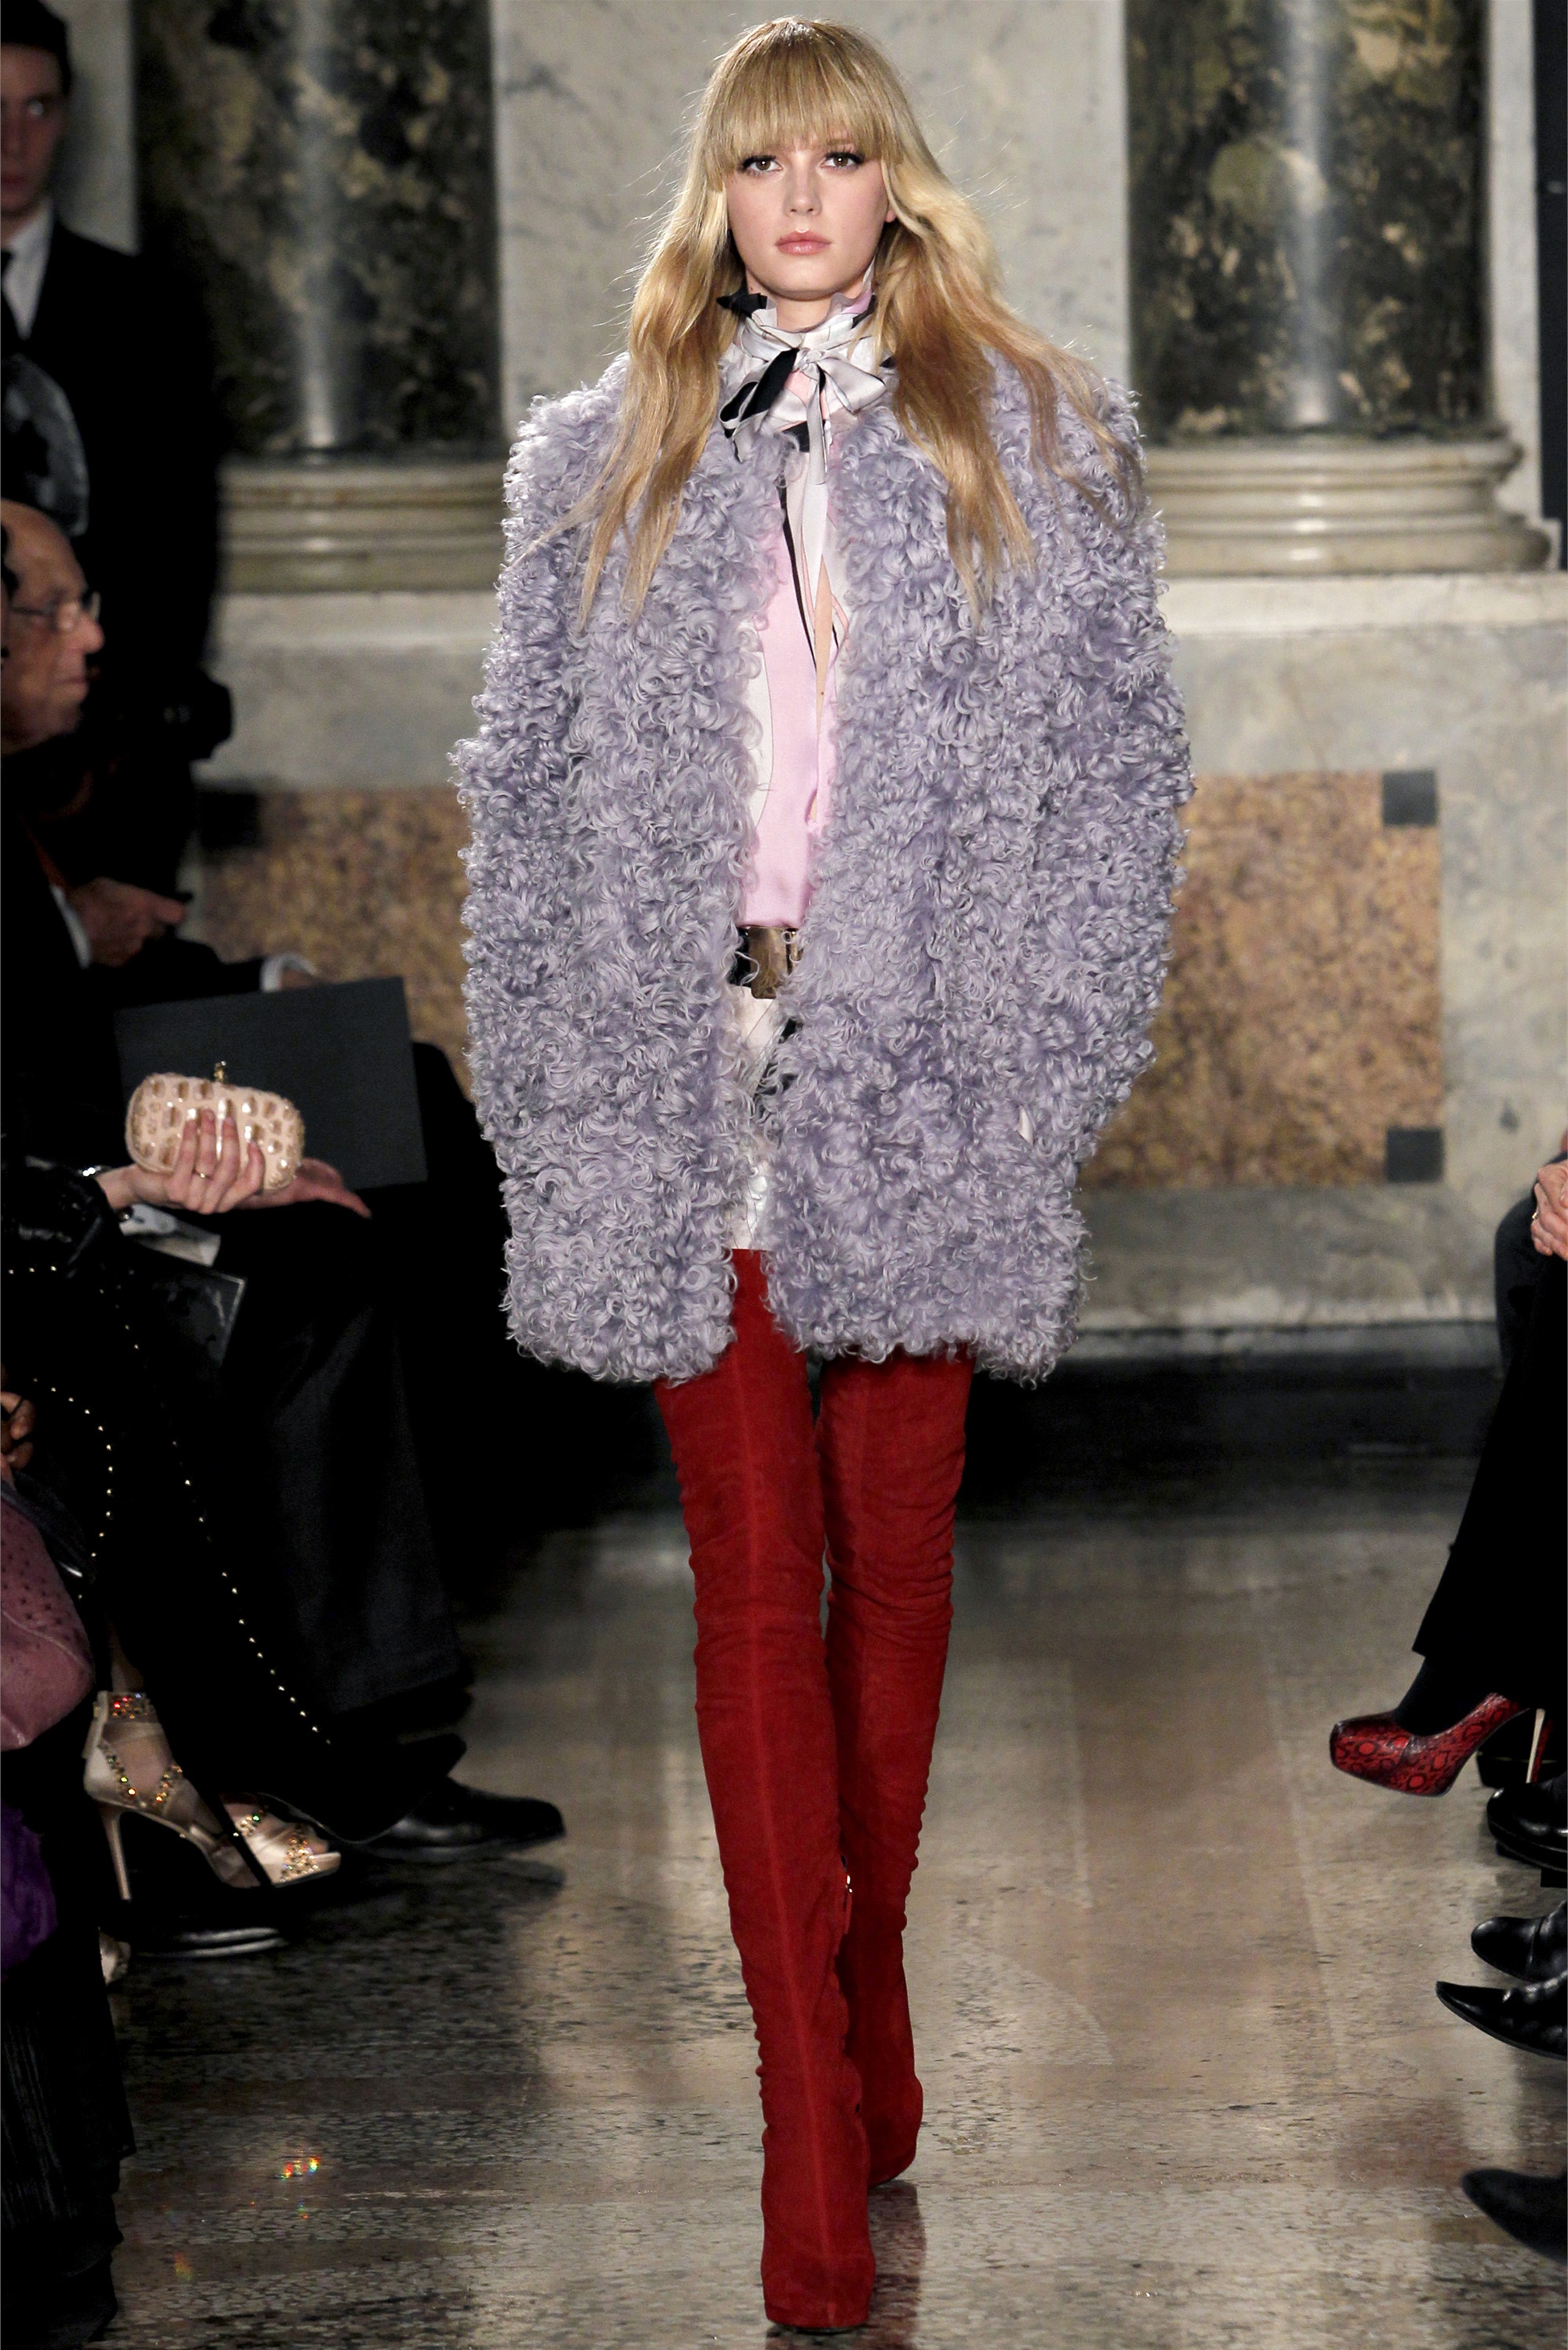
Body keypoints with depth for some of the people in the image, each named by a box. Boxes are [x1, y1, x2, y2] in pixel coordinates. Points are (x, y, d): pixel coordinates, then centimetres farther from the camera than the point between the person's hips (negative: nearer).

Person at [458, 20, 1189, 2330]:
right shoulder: (604, 464, 11)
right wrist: (553, 1085, 2)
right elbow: (528, 793, 11)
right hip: (688, 1095, 1)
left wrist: (1043, 1064, -3)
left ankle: (868, 1990, 24)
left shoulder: (1034, 440, 8)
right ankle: (814, 2127, -3)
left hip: (919, 1086, 0)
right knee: (758, 1586, -3)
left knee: (898, 1559, 6)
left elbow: (1120, 765, 5)